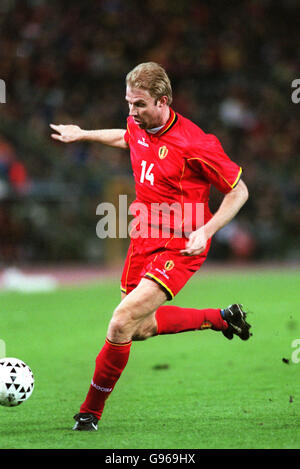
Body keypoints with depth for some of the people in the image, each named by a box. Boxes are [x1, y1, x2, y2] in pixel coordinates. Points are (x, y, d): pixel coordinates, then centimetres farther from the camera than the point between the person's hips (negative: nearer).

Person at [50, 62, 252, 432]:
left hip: (179, 247, -8)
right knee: (140, 328, 18)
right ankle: (222, 318, 38)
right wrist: (83, 134, 33)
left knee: (121, 324, -18)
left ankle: (90, 413, -2)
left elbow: (238, 191, -12)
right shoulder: (138, 126, 0)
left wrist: (205, 231, -21)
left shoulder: (194, 143, -22)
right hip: (143, 238, 8)